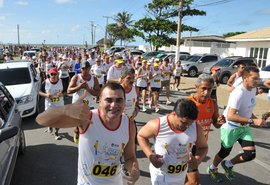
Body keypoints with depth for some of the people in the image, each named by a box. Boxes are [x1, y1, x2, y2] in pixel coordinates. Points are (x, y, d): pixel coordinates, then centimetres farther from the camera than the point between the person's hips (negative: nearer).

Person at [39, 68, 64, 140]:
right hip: (49, 104, -1)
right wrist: (46, 95, -21)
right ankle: (50, 127, 50)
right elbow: (40, 92, -2)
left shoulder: (61, 81, -9)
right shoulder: (45, 82, -12)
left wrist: (62, 94, -22)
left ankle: (56, 133, 34)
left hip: (59, 104, 1)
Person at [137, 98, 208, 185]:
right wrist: (150, 155, -22)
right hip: (160, 174, -4)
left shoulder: (196, 129, -18)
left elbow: (203, 147, 1)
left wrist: (197, 159, -21)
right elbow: (141, 136, -8)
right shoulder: (157, 125, -26)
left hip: (180, 175, 4)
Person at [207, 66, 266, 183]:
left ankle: (227, 165, 29)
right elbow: (230, 116, -34)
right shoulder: (238, 93, -28)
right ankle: (212, 169, 41)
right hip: (231, 128, -7)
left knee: (251, 154, 3)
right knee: (225, 152, 12)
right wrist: (253, 121, -34)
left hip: (244, 127, 7)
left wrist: (255, 118, 0)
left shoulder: (253, 89, -1)